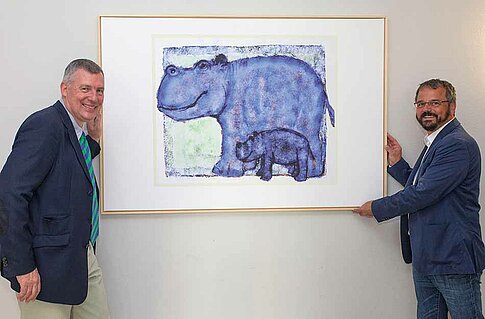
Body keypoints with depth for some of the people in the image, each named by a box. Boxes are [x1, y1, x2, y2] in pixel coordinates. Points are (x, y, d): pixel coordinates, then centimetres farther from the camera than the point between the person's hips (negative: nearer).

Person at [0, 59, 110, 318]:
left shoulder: (77, 130, 12)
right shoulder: (44, 125, -17)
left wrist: (94, 136, 8)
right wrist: (22, 265, -22)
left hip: (82, 256, 9)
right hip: (48, 264, -9)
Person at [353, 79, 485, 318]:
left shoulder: (458, 145, -17)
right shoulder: (434, 142, 16)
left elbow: (424, 193, -21)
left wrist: (377, 208, -10)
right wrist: (397, 163, 7)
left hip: (453, 257, -9)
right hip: (425, 257, 10)